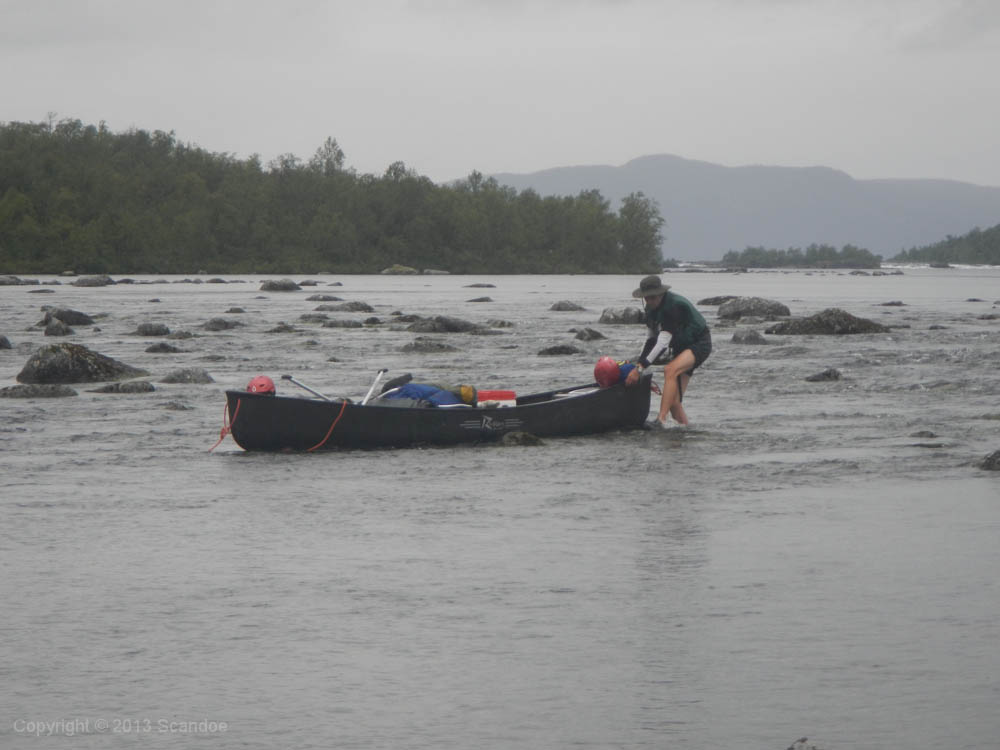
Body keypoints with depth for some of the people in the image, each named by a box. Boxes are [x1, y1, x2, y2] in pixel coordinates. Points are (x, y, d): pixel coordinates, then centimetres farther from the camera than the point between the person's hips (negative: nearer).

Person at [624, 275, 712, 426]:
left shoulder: (674, 306, -29)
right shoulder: (651, 309, -1)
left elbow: (663, 343, -32)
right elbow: (651, 339, 10)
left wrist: (640, 369, -33)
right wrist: (639, 364, 0)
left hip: (700, 344, -9)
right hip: (681, 347, 9)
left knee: (670, 370, -35)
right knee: (673, 400, 1)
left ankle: (661, 419, -42)